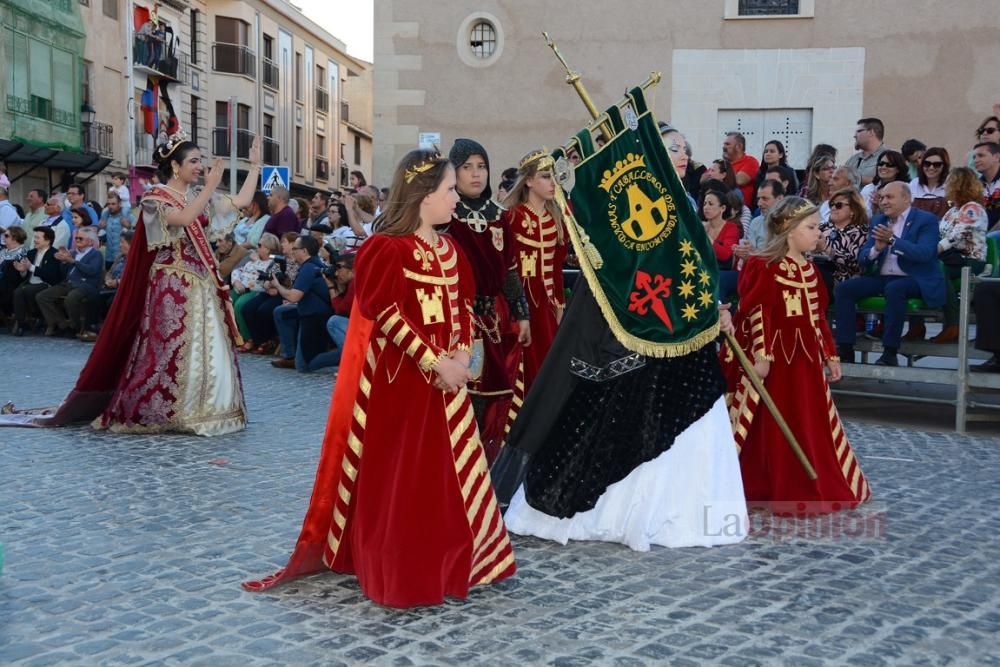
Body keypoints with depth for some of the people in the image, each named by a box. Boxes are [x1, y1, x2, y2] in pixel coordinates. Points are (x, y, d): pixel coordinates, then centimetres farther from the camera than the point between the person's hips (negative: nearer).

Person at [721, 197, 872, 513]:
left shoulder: (809, 269, 13)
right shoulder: (762, 267, -12)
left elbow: (818, 317, 17)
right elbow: (756, 315, -18)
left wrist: (830, 355, 17)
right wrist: (761, 355, -24)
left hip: (805, 359, 8)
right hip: (775, 358, -8)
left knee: (810, 426, 14)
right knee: (771, 429, -1)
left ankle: (808, 488, 25)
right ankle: (767, 489, 10)